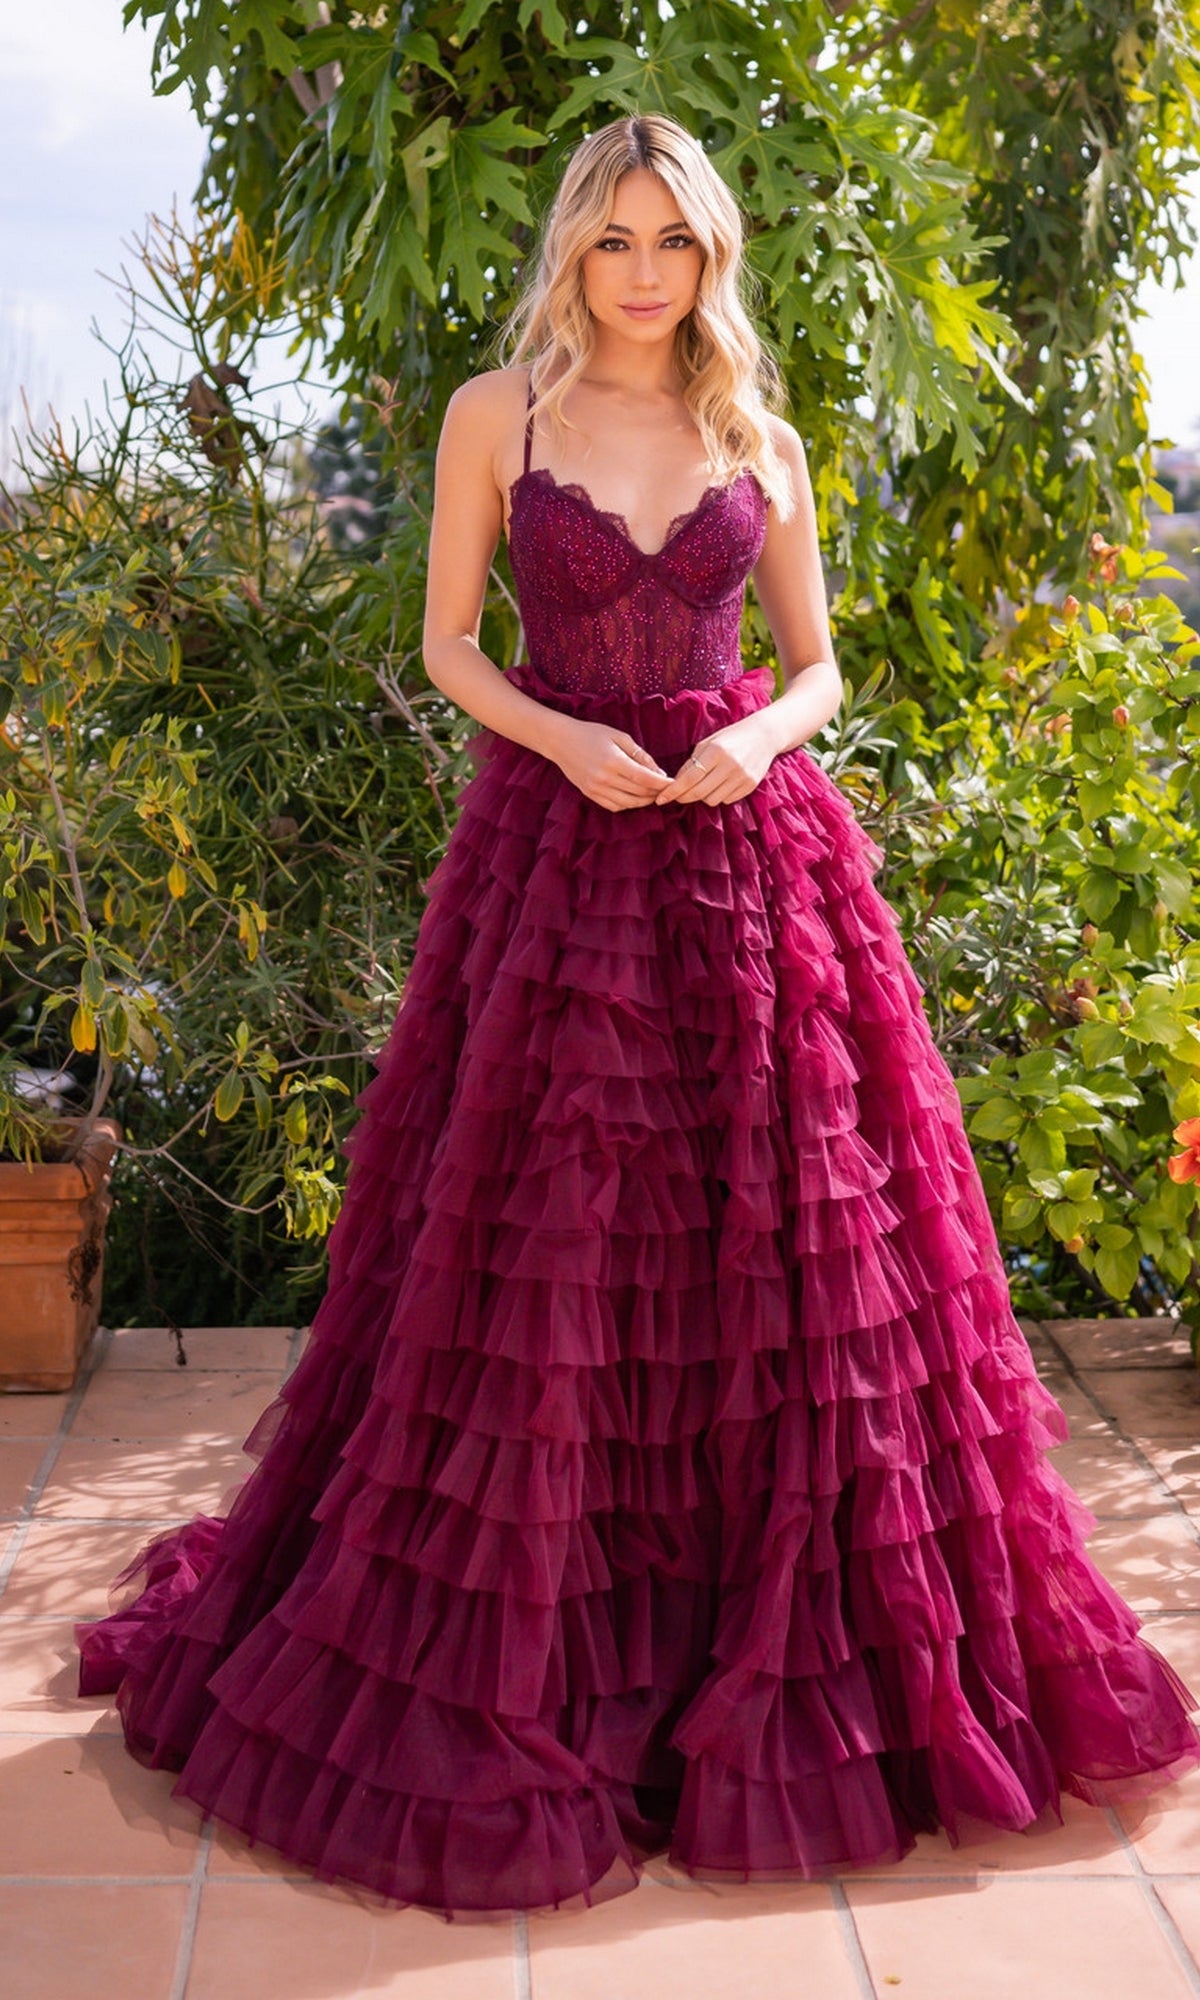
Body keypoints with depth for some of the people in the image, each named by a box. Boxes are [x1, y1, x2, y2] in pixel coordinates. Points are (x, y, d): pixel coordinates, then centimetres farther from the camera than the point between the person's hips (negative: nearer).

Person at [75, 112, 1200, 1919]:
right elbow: (449, 645, 5)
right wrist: (564, 741, -12)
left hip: (747, 853, 2)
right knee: (532, 1251, 1)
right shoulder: (496, 414, 4)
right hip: (556, 849, -1)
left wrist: (757, 743, -10)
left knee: (779, 1246, 3)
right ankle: (520, 1631, 19)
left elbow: (816, 664, 11)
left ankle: (779, 1645, 20)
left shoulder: (762, 440, 9)